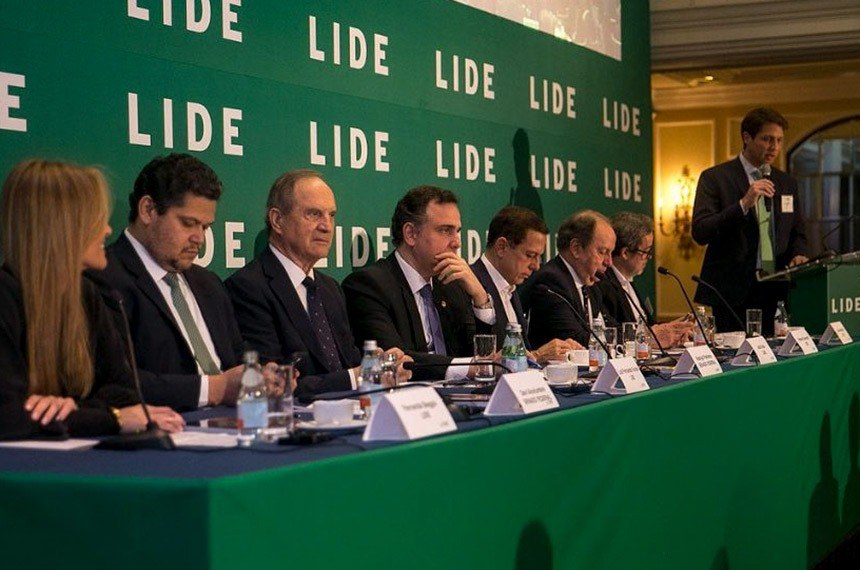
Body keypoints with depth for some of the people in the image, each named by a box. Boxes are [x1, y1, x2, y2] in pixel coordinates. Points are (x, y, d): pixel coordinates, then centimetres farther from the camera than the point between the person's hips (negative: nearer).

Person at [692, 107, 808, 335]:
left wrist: (798, 255, 1)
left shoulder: (787, 183, 16)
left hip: (776, 290, 4)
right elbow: (700, 233, -11)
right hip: (734, 292, -4)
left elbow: (797, 234, 24)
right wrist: (744, 204, -20)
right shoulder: (715, 178, -1)